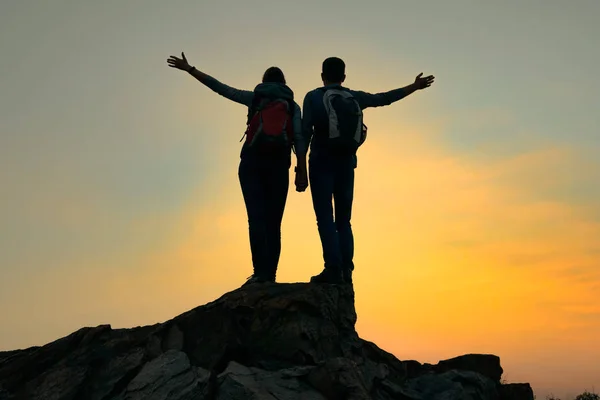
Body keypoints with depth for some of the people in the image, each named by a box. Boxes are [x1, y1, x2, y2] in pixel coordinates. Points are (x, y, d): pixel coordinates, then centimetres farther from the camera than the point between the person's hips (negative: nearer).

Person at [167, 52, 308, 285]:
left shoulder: (255, 97, 11)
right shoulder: (293, 105, 11)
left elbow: (220, 88, 6)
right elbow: (298, 139, -1)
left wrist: (189, 69, 10)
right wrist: (302, 172, -3)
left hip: (252, 162, -1)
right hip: (279, 164, 1)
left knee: (257, 218, -11)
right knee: (273, 222, 4)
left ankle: (260, 271, -23)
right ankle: (270, 274, -5)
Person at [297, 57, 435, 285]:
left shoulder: (313, 97, 2)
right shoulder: (355, 97, 12)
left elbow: (305, 133, -6)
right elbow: (385, 98, 22)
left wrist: (300, 166, -5)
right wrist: (414, 87, 35)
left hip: (322, 163, -4)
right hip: (346, 164, 4)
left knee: (325, 218, -7)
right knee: (343, 219, 8)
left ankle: (333, 269, -18)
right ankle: (346, 271, 0)